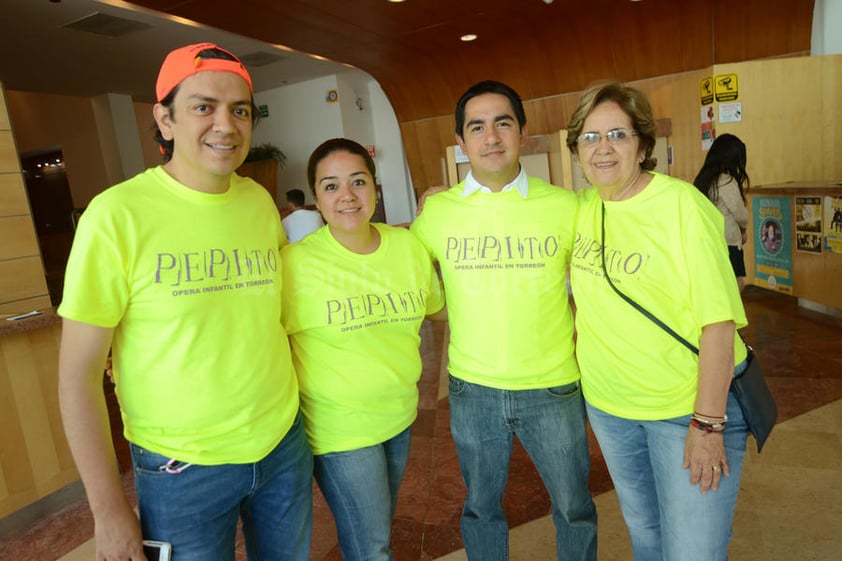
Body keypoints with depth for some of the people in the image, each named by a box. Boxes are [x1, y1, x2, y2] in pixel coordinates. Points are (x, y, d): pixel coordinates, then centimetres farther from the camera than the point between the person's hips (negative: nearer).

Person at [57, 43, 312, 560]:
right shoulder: (118, 215, -15)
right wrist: (109, 510, -8)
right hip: (183, 470, -4)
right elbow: (78, 376, -11)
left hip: (284, 445, 4)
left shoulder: (261, 203, -2)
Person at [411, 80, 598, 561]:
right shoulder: (436, 211, -5)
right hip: (471, 388, 1)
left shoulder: (566, 206, -6)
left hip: (554, 387, 0)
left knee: (574, 506, 19)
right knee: (481, 506, 21)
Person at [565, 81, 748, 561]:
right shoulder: (581, 207, -1)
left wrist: (708, 423, -19)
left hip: (690, 406, -5)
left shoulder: (682, 205, -17)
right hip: (608, 403, 5)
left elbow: (718, 321, -18)